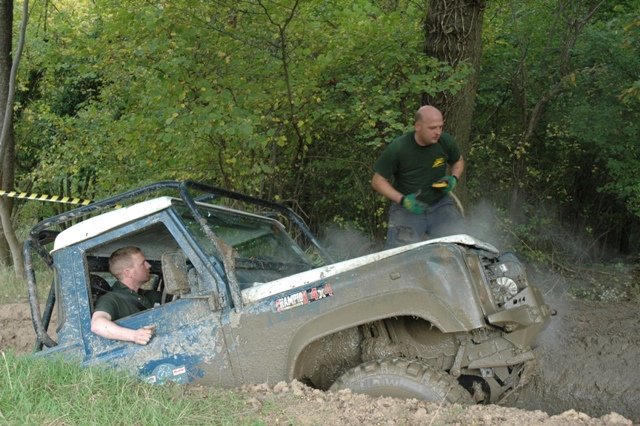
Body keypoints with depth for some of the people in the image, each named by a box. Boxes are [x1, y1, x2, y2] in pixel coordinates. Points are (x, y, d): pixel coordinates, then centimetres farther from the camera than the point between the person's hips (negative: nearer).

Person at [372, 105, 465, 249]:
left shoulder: (446, 141, -5)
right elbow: (378, 181, -7)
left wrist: (454, 178, -4)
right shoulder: (397, 148, -16)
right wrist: (402, 200, -19)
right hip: (406, 207, -3)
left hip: (440, 203, 3)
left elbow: (458, 161, 18)